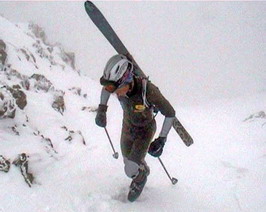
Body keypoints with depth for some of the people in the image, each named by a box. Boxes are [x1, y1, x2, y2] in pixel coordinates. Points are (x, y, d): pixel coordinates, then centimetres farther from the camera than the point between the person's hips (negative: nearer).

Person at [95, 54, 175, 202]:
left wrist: (162, 139, -29)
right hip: (128, 127, 5)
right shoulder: (118, 83, -28)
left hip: (145, 130, -4)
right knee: (128, 161, 21)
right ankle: (144, 170, 55)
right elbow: (106, 86, 0)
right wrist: (101, 109, -4)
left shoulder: (147, 90, -40)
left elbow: (170, 113, -27)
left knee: (131, 170, -11)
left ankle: (140, 177, 26)